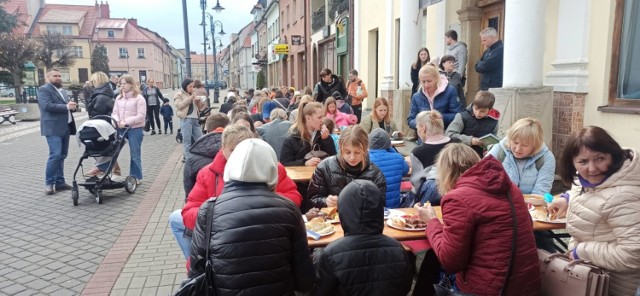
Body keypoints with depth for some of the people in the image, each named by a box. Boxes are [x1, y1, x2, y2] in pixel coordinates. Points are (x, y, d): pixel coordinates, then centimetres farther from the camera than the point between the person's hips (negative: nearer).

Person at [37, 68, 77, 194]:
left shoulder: (62, 91, 22)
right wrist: (66, 106, -20)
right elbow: (48, 106, -18)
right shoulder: (43, 90, -4)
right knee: (55, 154, -13)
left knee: (62, 155, 10)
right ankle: (49, 183, -2)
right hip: (53, 128, -8)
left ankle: (59, 182, 16)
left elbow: (67, 105, 20)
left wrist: (71, 105, -3)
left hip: (65, 127, 8)